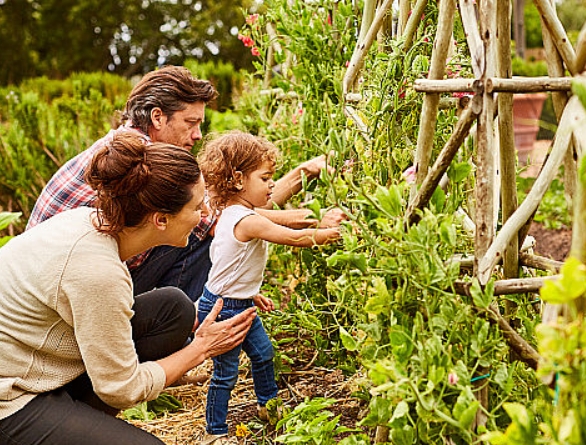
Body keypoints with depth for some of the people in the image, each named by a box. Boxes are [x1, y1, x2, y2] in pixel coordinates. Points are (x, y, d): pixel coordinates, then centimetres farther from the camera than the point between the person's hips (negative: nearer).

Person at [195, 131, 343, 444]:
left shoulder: (231, 215, 5)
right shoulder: (248, 221, -28)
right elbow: (293, 237, -26)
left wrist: (251, 293, 18)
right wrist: (323, 234, -13)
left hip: (240, 304, 10)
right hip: (223, 309, -10)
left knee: (263, 352, 23)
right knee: (225, 373, 2)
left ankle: (268, 404, 44)